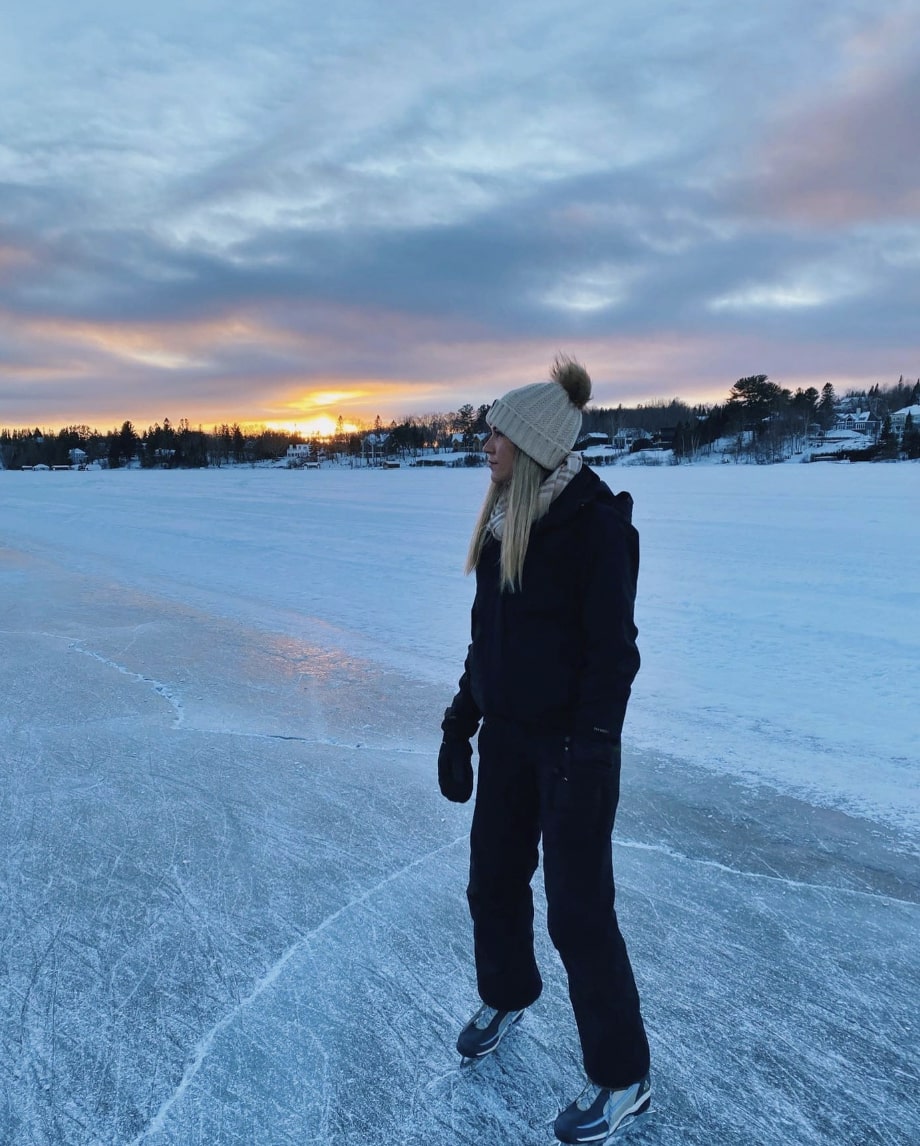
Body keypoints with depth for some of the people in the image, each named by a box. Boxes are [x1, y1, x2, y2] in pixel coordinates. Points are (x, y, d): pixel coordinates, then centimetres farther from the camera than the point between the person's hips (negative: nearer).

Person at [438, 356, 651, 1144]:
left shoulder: (595, 520, -17)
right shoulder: (506, 518, 6)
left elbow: (614, 648, -18)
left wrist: (586, 756, -20)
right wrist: (461, 723, 12)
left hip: (571, 740, -7)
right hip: (507, 731, 7)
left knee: (578, 909, 3)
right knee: (493, 880, 19)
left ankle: (622, 1079, 25)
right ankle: (507, 996, 48)